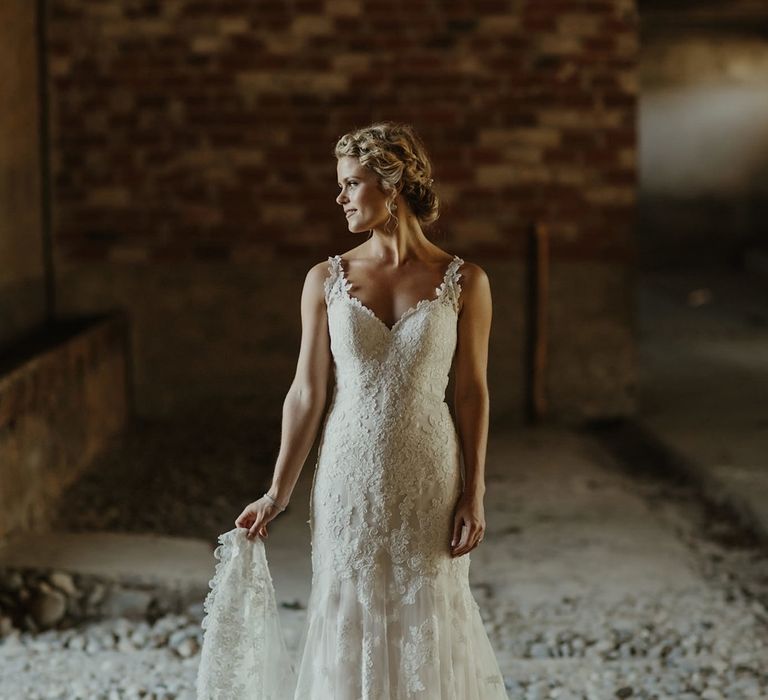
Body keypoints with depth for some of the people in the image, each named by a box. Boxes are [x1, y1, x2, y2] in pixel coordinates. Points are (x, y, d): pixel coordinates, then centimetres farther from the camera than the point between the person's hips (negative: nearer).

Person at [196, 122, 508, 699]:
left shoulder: (464, 282, -4)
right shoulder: (326, 279, -1)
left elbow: (473, 393, 0)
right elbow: (307, 394, 2)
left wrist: (474, 494, -3)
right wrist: (277, 494, 1)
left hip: (428, 482, -1)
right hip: (350, 478, 1)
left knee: (428, 628, 8)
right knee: (351, 627, 8)